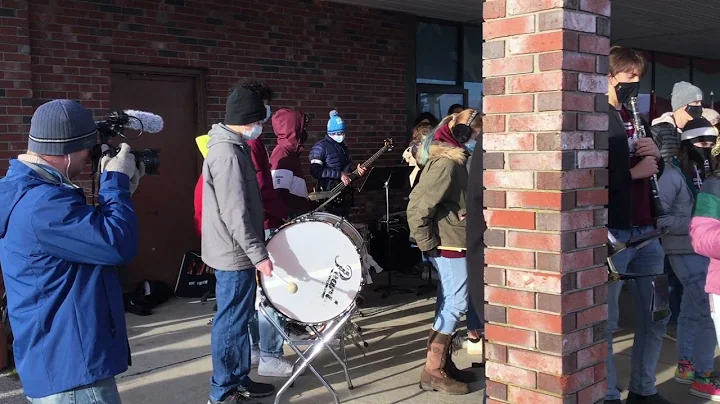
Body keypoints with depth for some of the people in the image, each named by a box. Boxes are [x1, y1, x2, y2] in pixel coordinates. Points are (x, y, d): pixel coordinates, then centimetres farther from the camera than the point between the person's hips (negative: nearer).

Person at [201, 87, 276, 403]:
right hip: (234, 253, -10)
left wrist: (255, 250, 23)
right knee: (232, 321, 0)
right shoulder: (228, 154, -21)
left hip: (237, 250, 10)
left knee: (240, 318, 17)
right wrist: (258, 254, -23)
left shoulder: (232, 147, 12)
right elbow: (235, 214, -25)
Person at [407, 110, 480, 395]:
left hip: (454, 241, 10)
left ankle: (443, 363, 23)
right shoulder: (446, 163, -19)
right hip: (450, 243, -10)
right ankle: (433, 371, -1)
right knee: (456, 304, -7)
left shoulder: (456, 160, 13)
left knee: (449, 303, 14)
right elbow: (417, 205, -24)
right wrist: (426, 243, -18)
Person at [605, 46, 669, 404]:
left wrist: (656, 157, 0)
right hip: (611, 231, -8)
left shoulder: (635, 117, 18)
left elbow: (655, 171, 21)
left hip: (645, 229, 8)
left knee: (655, 317, 13)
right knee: (606, 323, 0)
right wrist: (633, 172, -16)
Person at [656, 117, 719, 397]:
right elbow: (657, 218, -18)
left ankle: (685, 367, 29)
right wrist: (694, 224, -20)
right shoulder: (672, 175, -13)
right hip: (686, 253, -7)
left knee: (692, 311, 16)